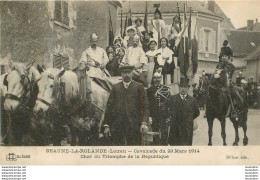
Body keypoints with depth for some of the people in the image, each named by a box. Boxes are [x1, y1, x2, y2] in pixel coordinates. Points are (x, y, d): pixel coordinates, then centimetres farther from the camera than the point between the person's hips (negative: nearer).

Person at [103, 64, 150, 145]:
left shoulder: (139, 87, 9)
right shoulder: (115, 87, 14)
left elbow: (145, 106, 2)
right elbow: (109, 107, 11)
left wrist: (144, 123, -12)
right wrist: (106, 125, 4)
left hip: (134, 126, -1)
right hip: (117, 127, 2)